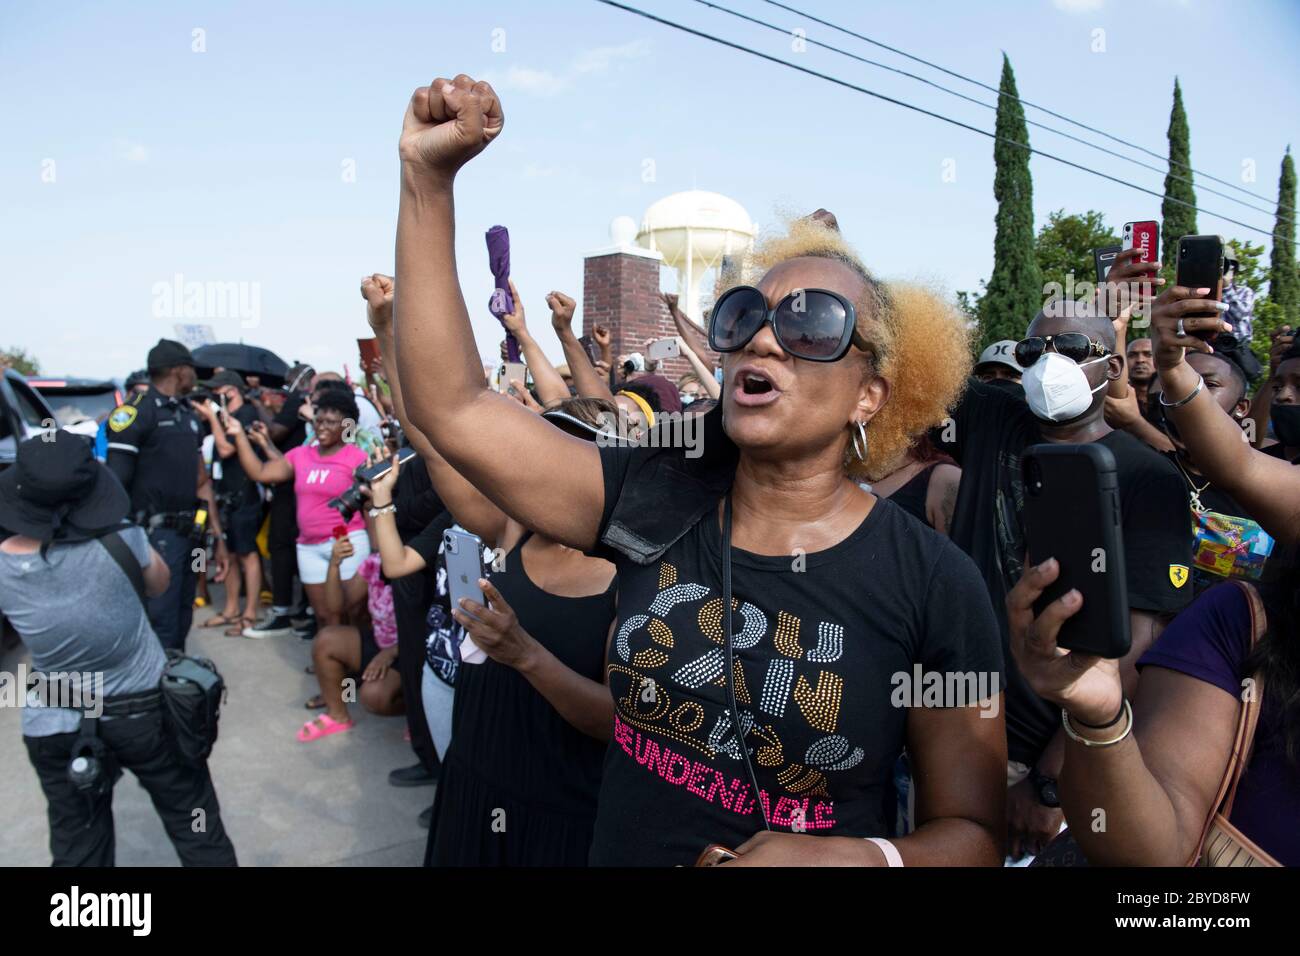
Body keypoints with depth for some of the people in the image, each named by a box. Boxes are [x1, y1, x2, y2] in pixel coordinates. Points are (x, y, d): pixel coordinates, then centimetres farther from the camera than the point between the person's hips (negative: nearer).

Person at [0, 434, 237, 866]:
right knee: (196, 830, 15)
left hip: (53, 728, 2)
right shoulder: (120, 540, -21)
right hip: (147, 711, -2)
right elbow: (160, 584, 0)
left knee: (77, 848, 19)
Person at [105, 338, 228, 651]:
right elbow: (115, 480, -14)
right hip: (155, 533, -8)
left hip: (188, 532, 8)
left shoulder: (188, 414, 16)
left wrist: (218, 536, 16)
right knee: (161, 627, -7)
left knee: (180, 622, 17)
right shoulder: (137, 410, -10)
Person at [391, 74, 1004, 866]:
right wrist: (428, 177, -20)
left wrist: (865, 857, -29)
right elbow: (453, 408, -15)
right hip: (615, 844, 3)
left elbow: (973, 828, -10)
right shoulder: (657, 502, -11)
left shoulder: (933, 583, -17)